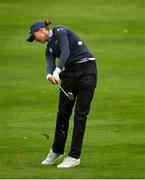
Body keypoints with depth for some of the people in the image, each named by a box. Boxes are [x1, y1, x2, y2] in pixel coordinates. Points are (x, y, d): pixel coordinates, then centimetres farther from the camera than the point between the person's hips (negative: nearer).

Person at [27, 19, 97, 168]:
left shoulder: (59, 31, -2)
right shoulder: (49, 49, 16)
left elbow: (66, 51, -19)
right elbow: (50, 65, -4)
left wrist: (57, 70, -32)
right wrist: (49, 75, -28)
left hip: (87, 68, -7)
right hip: (70, 71, 7)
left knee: (80, 113, -6)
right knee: (63, 112, 6)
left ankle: (74, 156, -5)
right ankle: (57, 151, 25)